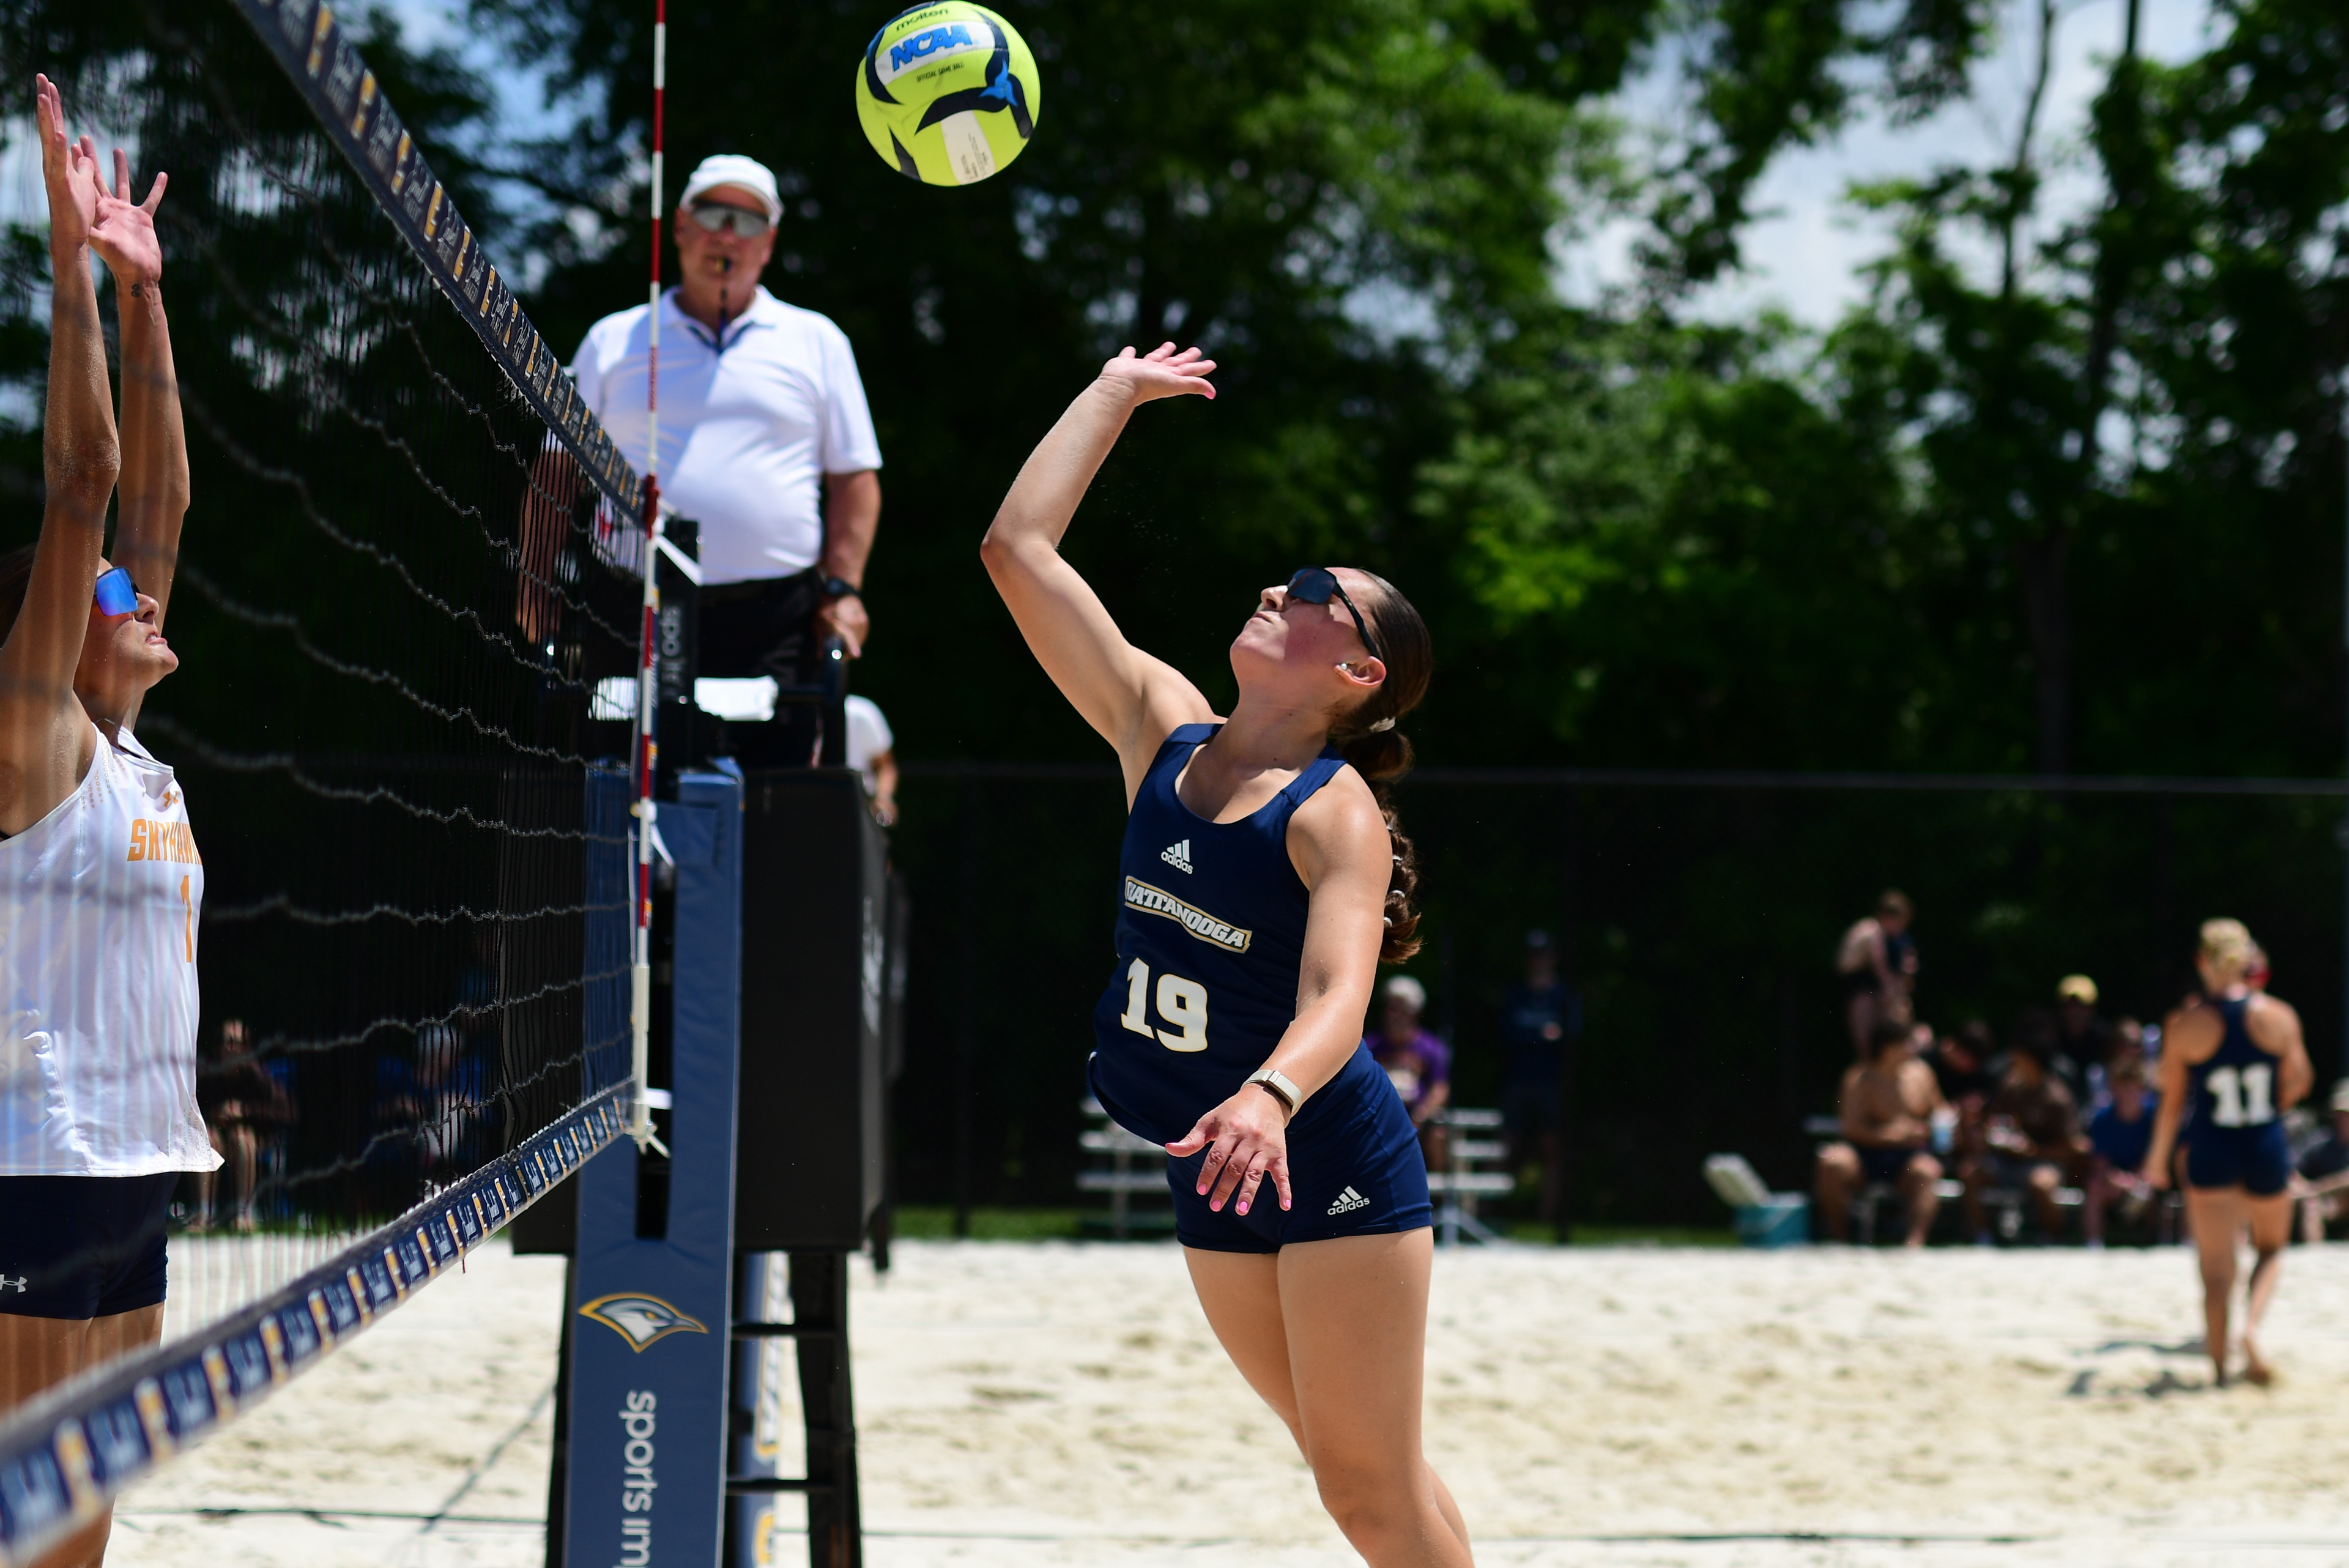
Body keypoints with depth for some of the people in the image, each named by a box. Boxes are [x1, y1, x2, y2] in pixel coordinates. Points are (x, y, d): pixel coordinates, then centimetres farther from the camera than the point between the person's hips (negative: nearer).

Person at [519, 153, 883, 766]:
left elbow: (854, 478, 12)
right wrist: (538, 587, 3)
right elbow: (557, 473, 14)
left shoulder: (817, 342, 14)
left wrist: (843, 589, -1)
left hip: (775, 620, 0)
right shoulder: (612, 341, 15)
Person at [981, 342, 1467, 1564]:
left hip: (1336, 1167, -6)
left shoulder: (1337, 812, -16)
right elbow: (1018, 549, 1)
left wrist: (1270, 1096, -51)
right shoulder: (1164, 738, 1)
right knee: (1345, 1469, 14)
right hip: (1219, 1176, 6)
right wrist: (1116, 392, 7)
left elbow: (1338, 993, -31)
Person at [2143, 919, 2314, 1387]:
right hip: (2266, 1150, 1)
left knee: (2217, 1266, 7)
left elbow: (2173, 1101, -4)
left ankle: (2219, 1365, 6)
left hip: (2210, 1154, -1)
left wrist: (2158, 1156, 9)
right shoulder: (2279, 1017, -7)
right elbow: (2300, 1081, 4)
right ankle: (2252, 1325, -3)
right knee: (2271, 1248, 21)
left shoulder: (2184, 1026, -10)